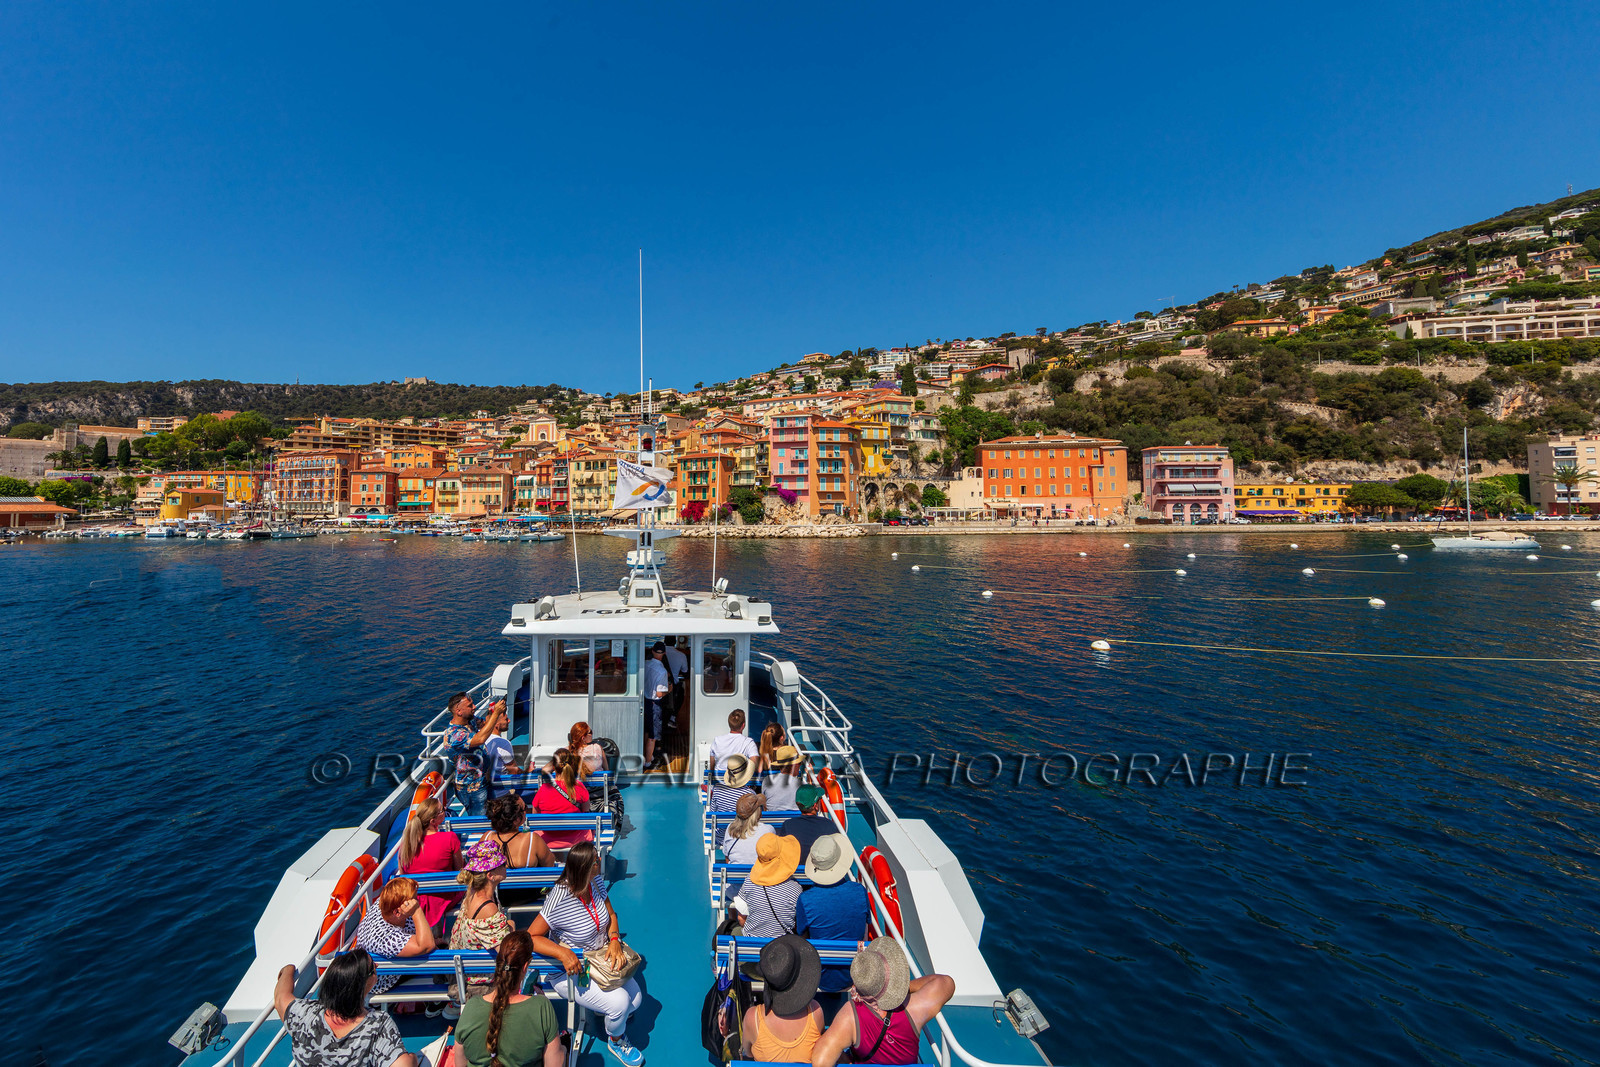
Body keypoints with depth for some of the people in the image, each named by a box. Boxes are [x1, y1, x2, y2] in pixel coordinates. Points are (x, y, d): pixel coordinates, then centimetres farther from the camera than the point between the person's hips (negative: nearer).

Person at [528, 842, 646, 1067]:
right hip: (570, 971, -6)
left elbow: (611, 914, 5)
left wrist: (614, 940, -13)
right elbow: (531, 937, -27)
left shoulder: (595, 881, -8)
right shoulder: (561, 899, -29)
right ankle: (616, 1041, 14)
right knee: (619, 1002, -20)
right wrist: (563, 953, -38)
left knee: (636, 999, -5)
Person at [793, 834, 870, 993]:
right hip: (852, 976, 3)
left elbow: (802, 936, -8)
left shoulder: (806, 900, -27)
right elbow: (865, 927, 1)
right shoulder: (860, 891, -19)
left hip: (822, 979, -3)